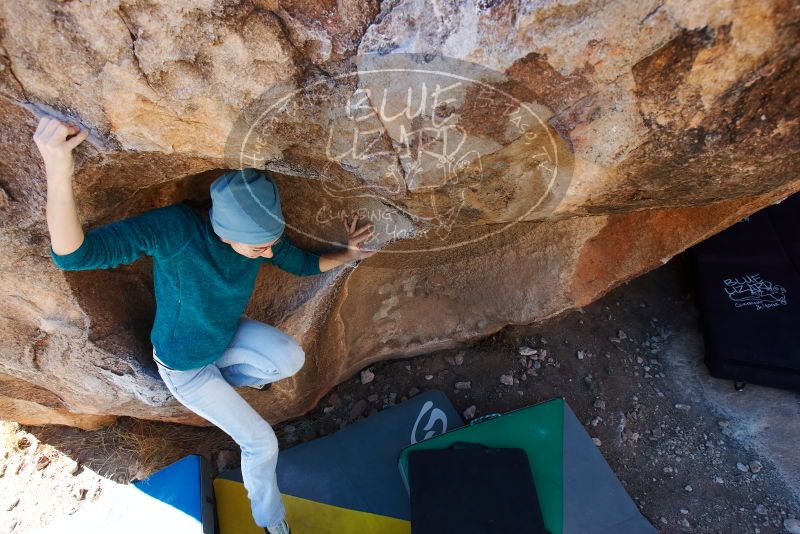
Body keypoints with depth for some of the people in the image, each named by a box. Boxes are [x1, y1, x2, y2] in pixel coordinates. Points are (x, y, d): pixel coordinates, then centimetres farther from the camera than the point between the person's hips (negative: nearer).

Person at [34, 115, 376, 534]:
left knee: (292, 359, -24)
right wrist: (58, 176, -61)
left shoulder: (262, 233, -23)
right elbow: (73, 255, -46)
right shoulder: (175, 229, -40)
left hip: (228, 333, 5)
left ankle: (229, 376, 10)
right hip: (184, 365, -4)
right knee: (261, 441, -3)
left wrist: (346, 254, -19)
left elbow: (304, 265, -3)